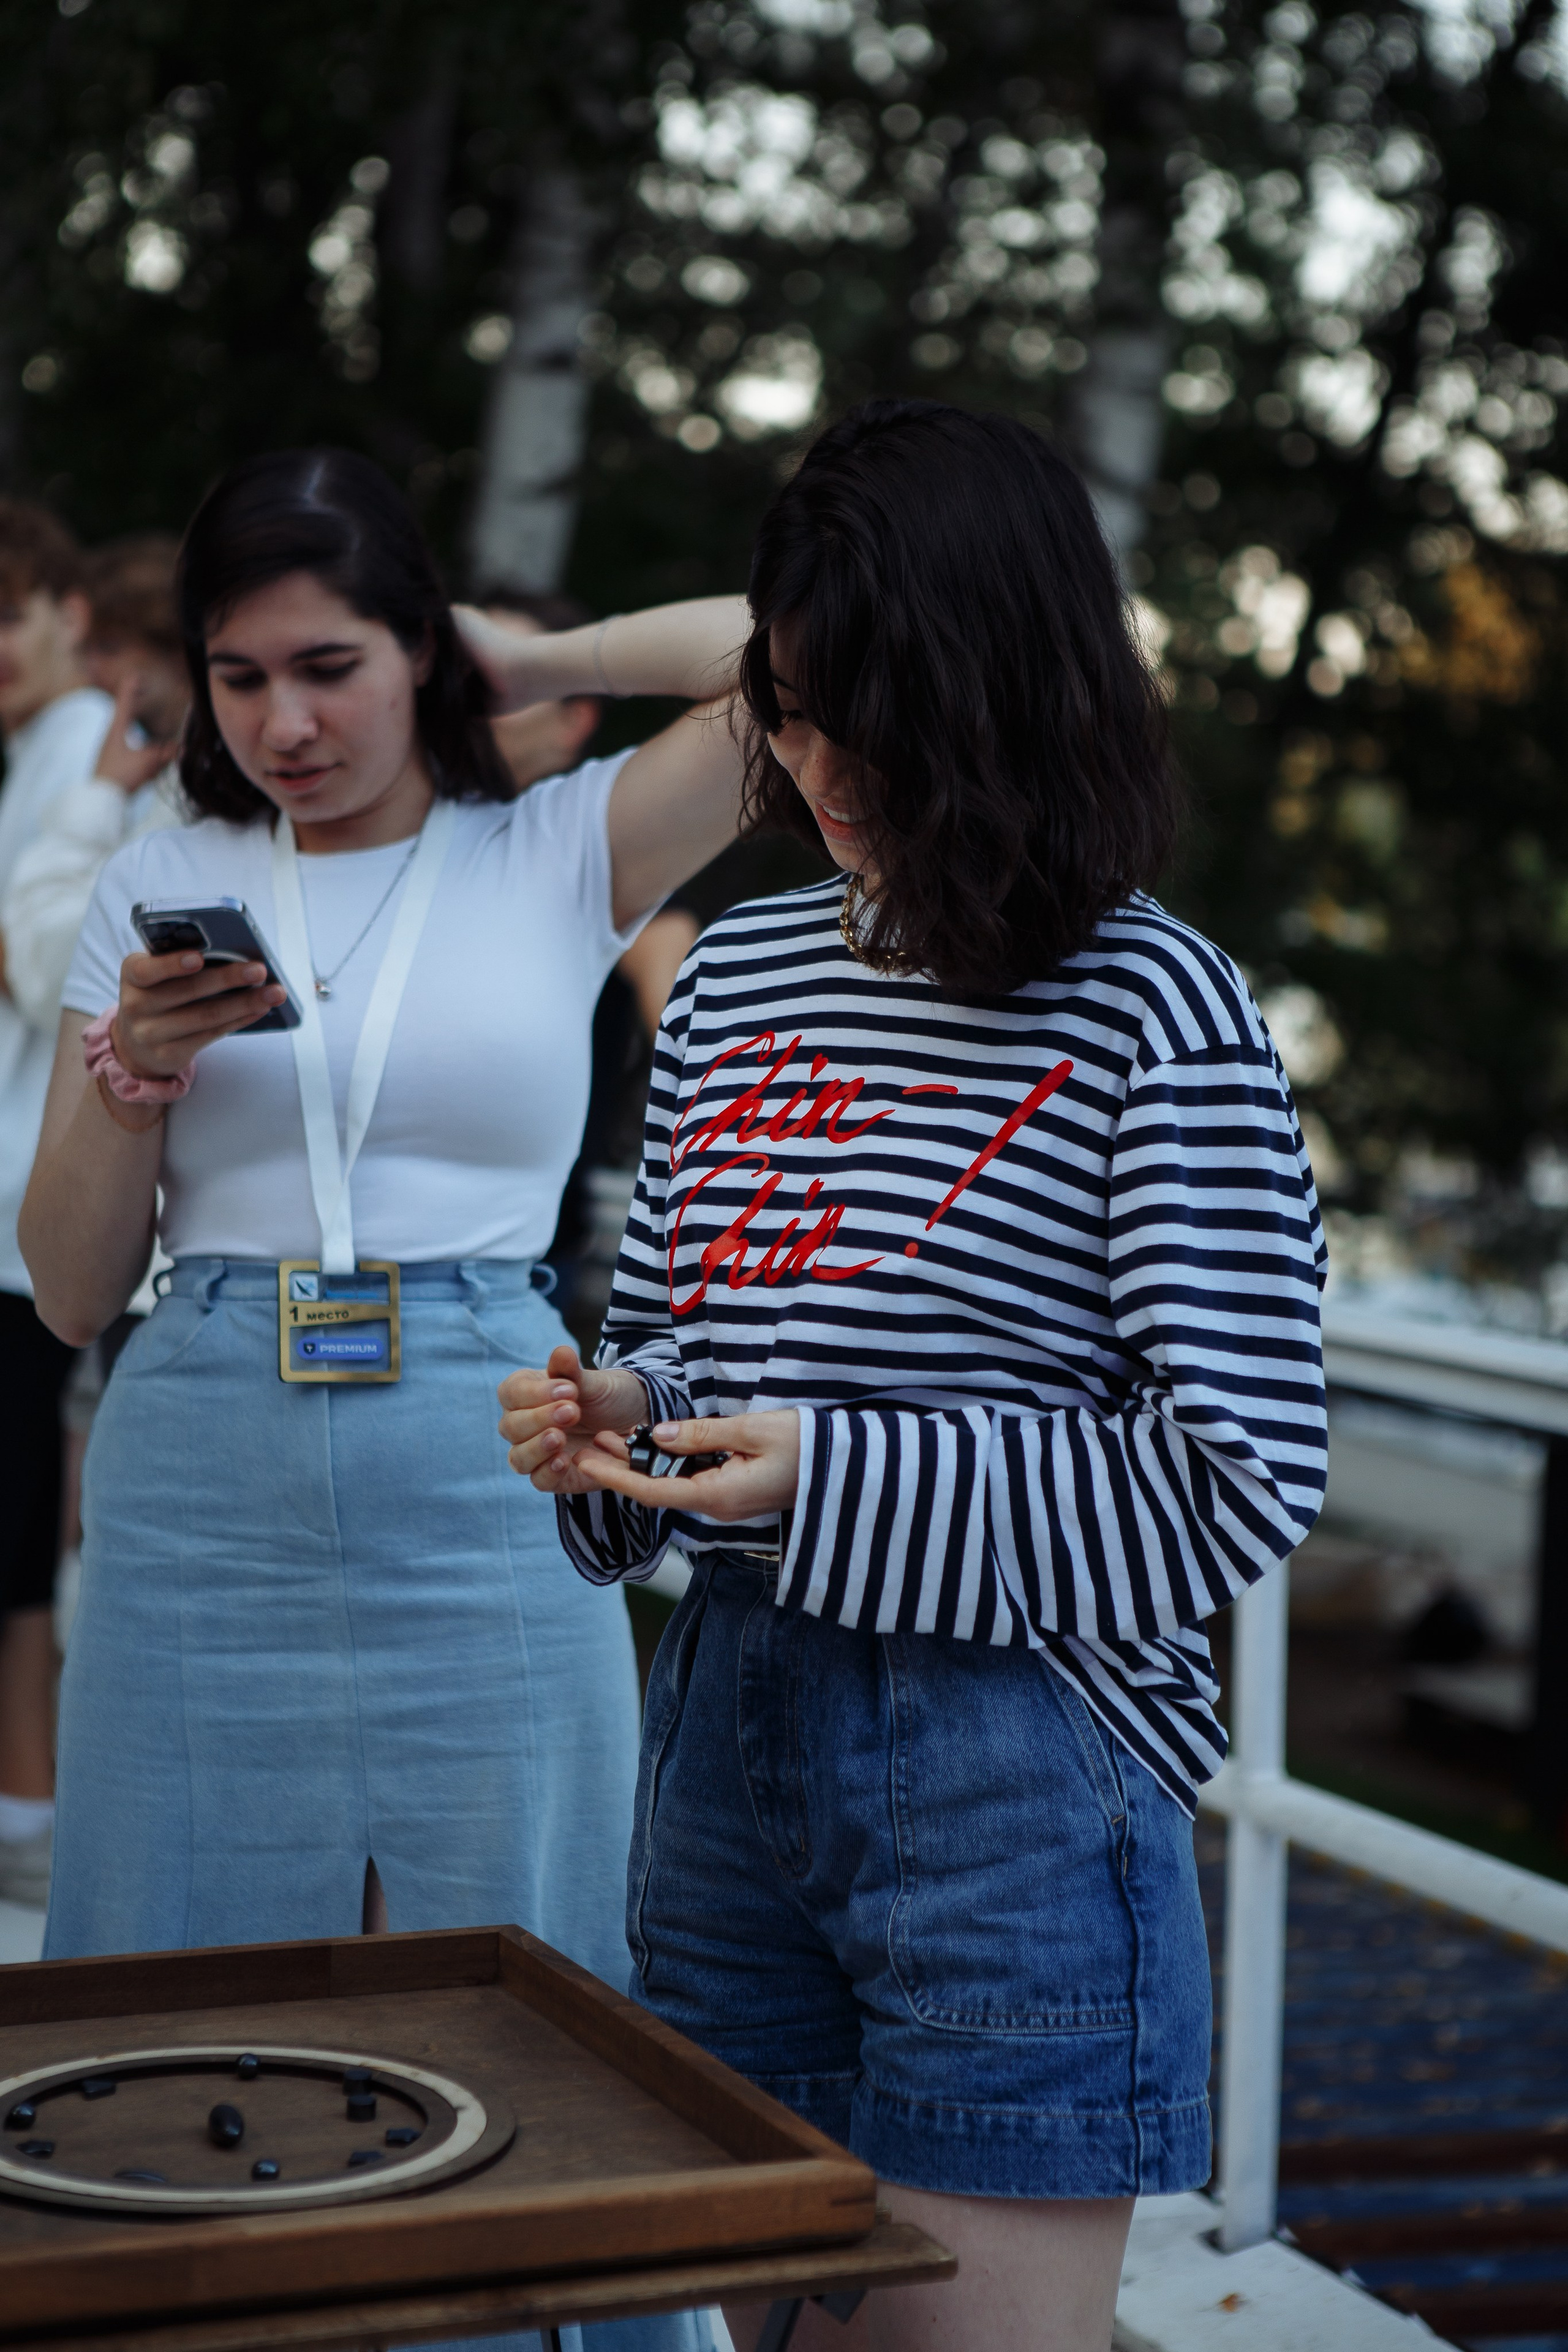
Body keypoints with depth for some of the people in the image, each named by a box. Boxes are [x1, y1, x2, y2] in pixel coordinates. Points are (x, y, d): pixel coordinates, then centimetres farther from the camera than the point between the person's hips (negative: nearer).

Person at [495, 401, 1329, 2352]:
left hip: (1012, 1773, -6)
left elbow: (1237, 1486, -13)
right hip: (726, 1732, 6)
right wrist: (607, 1421, -3)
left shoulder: (1153, 1014, -10)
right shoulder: (736, 974, 9)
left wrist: (839, 1479, -18)